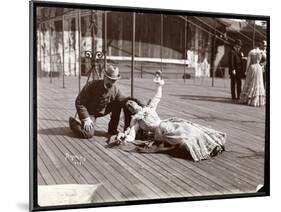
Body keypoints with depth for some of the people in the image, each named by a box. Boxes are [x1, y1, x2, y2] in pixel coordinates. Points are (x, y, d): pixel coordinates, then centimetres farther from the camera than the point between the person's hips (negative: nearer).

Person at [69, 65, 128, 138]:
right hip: (89, 111, -5)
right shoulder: (92, 85, -25)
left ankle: (112, 130, -1)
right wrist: (86, 118, -29)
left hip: (103, 111, 5)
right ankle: (73, 122, 8)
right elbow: (79, 102, -22)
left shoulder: (115, 89, -12)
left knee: (118, 104, -16)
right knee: (88, 134, -24)